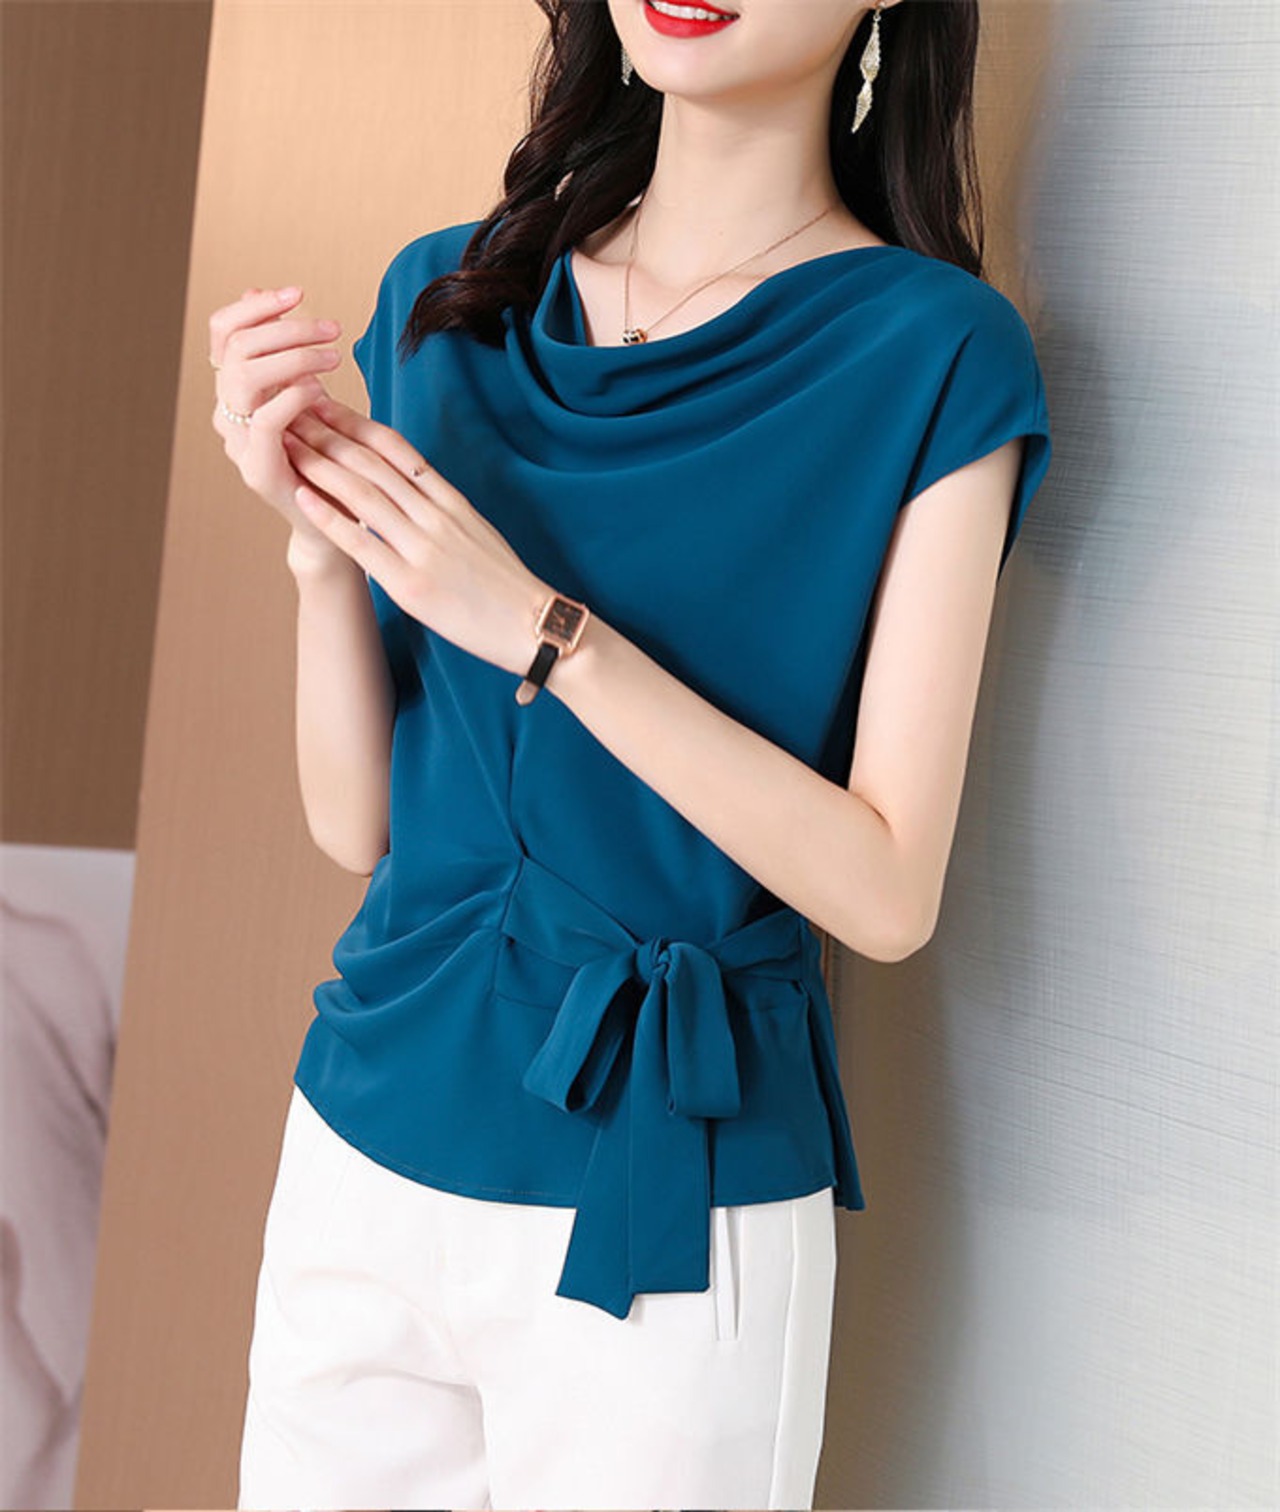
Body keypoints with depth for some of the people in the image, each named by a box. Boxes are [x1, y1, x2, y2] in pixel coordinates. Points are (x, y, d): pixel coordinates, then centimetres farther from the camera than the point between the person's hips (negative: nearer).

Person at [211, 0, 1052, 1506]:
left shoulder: (933, 350, -9)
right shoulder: (444, 296, 4)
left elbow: (888, 892, -13)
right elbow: (356, 822, 4)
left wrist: (543, 630, -20)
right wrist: (320, 542, -13)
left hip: (660, 1216, -4)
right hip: (363, 1150, 4)